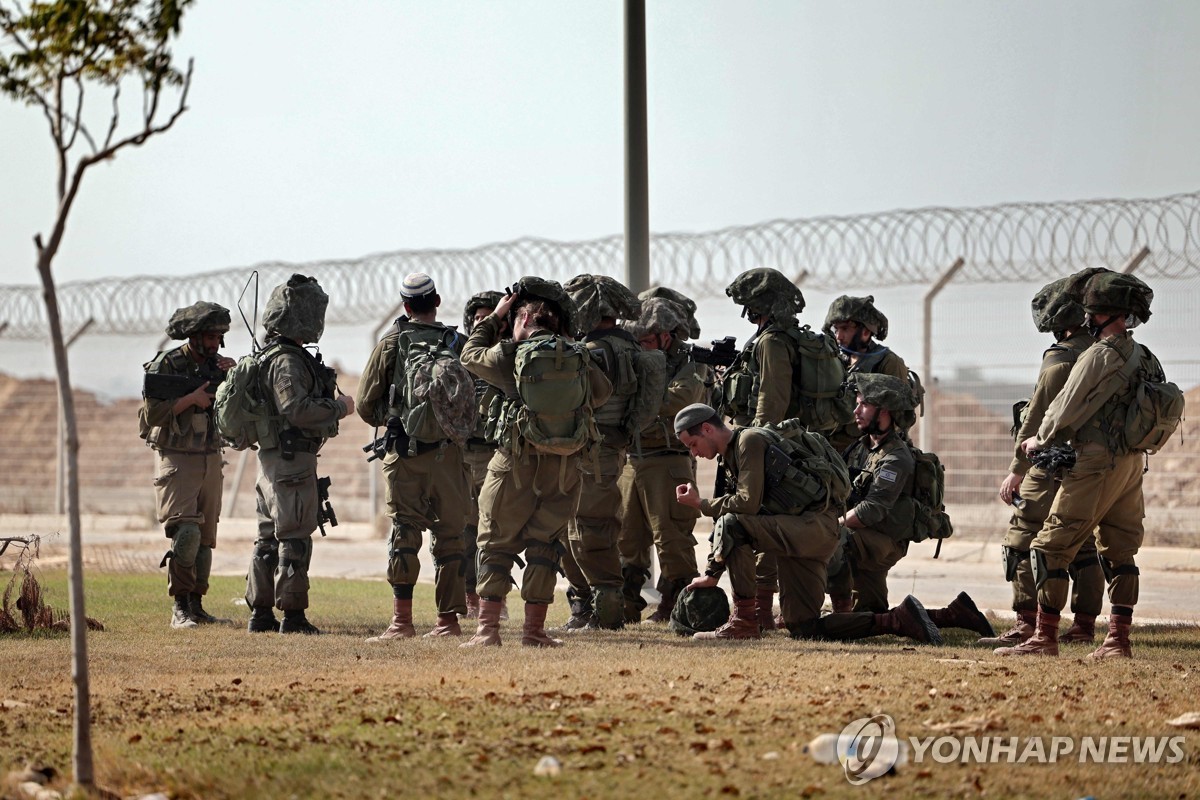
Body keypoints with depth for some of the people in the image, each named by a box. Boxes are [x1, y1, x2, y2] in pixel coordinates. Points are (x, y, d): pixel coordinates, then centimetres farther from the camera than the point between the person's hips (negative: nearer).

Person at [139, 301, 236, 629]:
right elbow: (151, 414, -14)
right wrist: (192, 398, -18)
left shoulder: (218, 367, 10)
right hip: (176, 460, -6)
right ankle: (179, 607, -15)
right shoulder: (166, 365, -7)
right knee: (186, 531, -18)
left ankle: (196, 606, 14)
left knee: (205, 539, 8)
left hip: (210, 461, 6)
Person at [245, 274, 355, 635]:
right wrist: (339, 407, -13)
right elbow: (297, 409, -25)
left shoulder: (271, 357, 16)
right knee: (294, 538, -7)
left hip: (272, 459, 10)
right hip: (292, 460, -10)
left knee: (270, 537, 12)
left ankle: (260, 612, 15)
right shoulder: (288, 361, -16)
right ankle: (292, 615, -6)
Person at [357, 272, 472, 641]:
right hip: (448, 454, 2)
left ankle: (402, 620, -8)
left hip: (405, 453, -2)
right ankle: (449, 619, 9)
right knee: (449, 534, 9)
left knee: (404, 533, 0)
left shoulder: (392, 344, -2)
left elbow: (366, 405, 2)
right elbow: (476, 400, 3)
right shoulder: (459, 344, 2)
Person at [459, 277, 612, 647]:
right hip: (564, 469, 3)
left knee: (496, 544, 5)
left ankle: (487, 627, -2)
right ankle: (534, 629, 8)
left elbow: (471, 354, 14)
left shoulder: (511, 356, -6)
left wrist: (494, 316, 23)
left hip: (516, 464, -3)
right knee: (544, 544, 11)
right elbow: (601, 393, 22)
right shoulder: (579, 358, 3)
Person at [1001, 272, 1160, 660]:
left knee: (1051, 549, -3)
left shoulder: (1098, 357, -15)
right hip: (1132, 464, 8)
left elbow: (1065, 411, -11)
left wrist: (1039, 441, 8)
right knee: (1119, 551, 12)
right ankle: (1119, 640, 10)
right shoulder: (1145, 360, 11)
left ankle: (1045, 637, -4)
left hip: (1095, 466, -8)